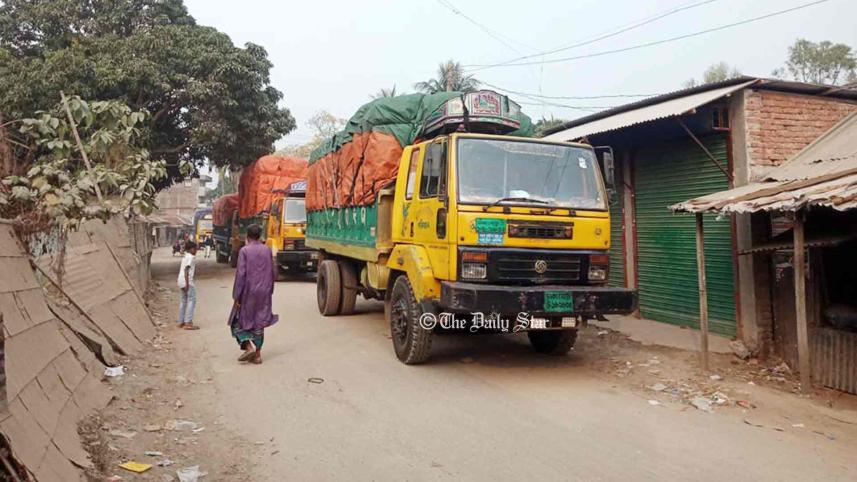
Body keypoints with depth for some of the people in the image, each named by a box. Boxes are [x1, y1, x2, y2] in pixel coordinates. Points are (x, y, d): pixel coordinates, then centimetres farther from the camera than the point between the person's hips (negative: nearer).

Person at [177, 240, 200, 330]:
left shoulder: (185, 256, 18)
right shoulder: (190, 257, -11)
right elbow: (186, 270, -18)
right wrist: (187, 283, -21)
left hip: (181, 281, 10)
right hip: (187, 281, -10)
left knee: (183, 300, 15)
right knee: (191, 300, -8)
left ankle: (181, 322, 20)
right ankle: (188, 323, -12)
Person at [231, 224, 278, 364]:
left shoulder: (244, 251, -10)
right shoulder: (267, 250, 2)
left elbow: (240, 274, -14)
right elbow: (273, 272, 6)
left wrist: (236, 296, -9)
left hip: (248, 293, -4)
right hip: (263, 293, 4)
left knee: (239, 321, 11)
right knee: (259, 322, 11)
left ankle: (248, 347, -4)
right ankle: (257, 354, 12)